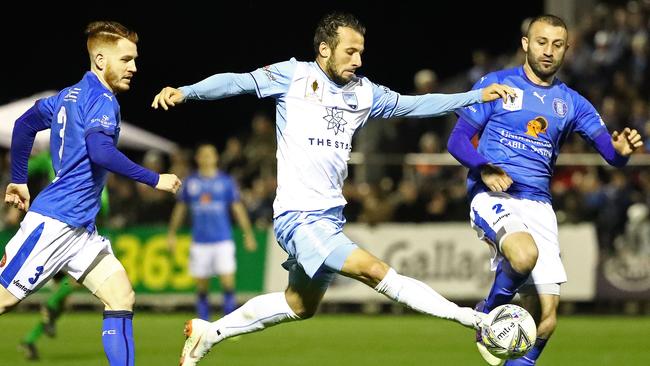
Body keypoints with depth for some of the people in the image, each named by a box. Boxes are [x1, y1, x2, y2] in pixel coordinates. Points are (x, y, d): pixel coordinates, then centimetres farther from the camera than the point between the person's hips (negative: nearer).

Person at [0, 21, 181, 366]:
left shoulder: (70, 95, 15)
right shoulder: (102, 100, -13)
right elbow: (100, 151, -29)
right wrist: (155, 180, -22)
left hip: (79, 228, 10)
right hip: (54, 221, -10)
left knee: (121, 296, 1)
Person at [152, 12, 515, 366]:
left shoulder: (363, 92, 10)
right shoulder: (294, 76, -6)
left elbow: (415, 104, 14)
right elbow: (238, 82, -13)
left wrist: (478, 96, 9)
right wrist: (185, 92, -29)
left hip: (331, 215, 8)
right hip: (299, 215, -8)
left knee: (301, 306, 20)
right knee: (375, 271, -21)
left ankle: (209, 333, 32)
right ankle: (471, 318, -18)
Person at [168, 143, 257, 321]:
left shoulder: (225, 181, 4)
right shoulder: (190, 182, 7)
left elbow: (238, 208, 6)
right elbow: (180, 208, 16)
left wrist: (248, 234, 2)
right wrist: (171, 234, 16)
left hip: (223, 241, -2)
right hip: (200, 242, 2)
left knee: (228, 283, -11)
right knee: (201, 287, 3)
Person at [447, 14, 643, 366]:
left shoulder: (571, 102, 12)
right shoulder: (496, 84, 4)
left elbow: (610, 151, 3)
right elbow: (457, 140, 1)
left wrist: (622, 149, -21)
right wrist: (484, 168, -19)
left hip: (538, 205, 4)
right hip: (492, 196, -4)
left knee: (545, 315, -6)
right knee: (526, 254, -35)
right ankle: (488, 315, -6)